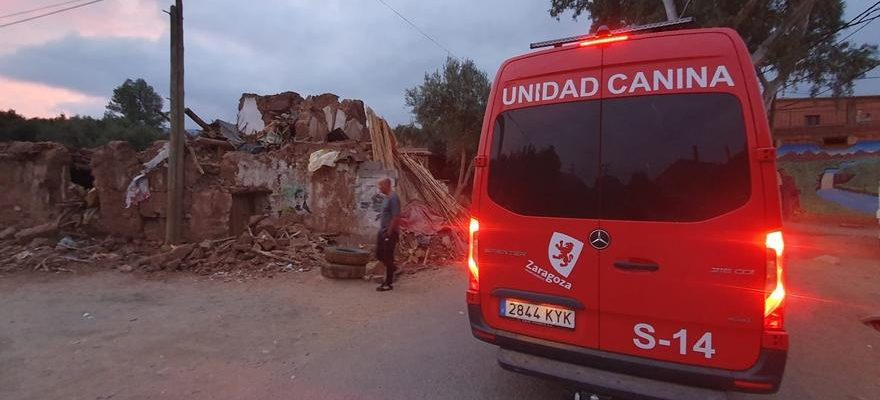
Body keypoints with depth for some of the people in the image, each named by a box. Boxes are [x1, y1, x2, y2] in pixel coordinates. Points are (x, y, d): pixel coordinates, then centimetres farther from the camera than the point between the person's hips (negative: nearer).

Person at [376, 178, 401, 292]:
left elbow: (396, 217, -23)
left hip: (390, 232, -9)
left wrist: (389, 233, -21)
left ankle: (388, 283, 8)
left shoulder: (393, 198, -18)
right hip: (383, 231, 9)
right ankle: (392, 268, 36)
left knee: (388, 256, -2)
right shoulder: (387, 197, 12)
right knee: (379, 254, 14)